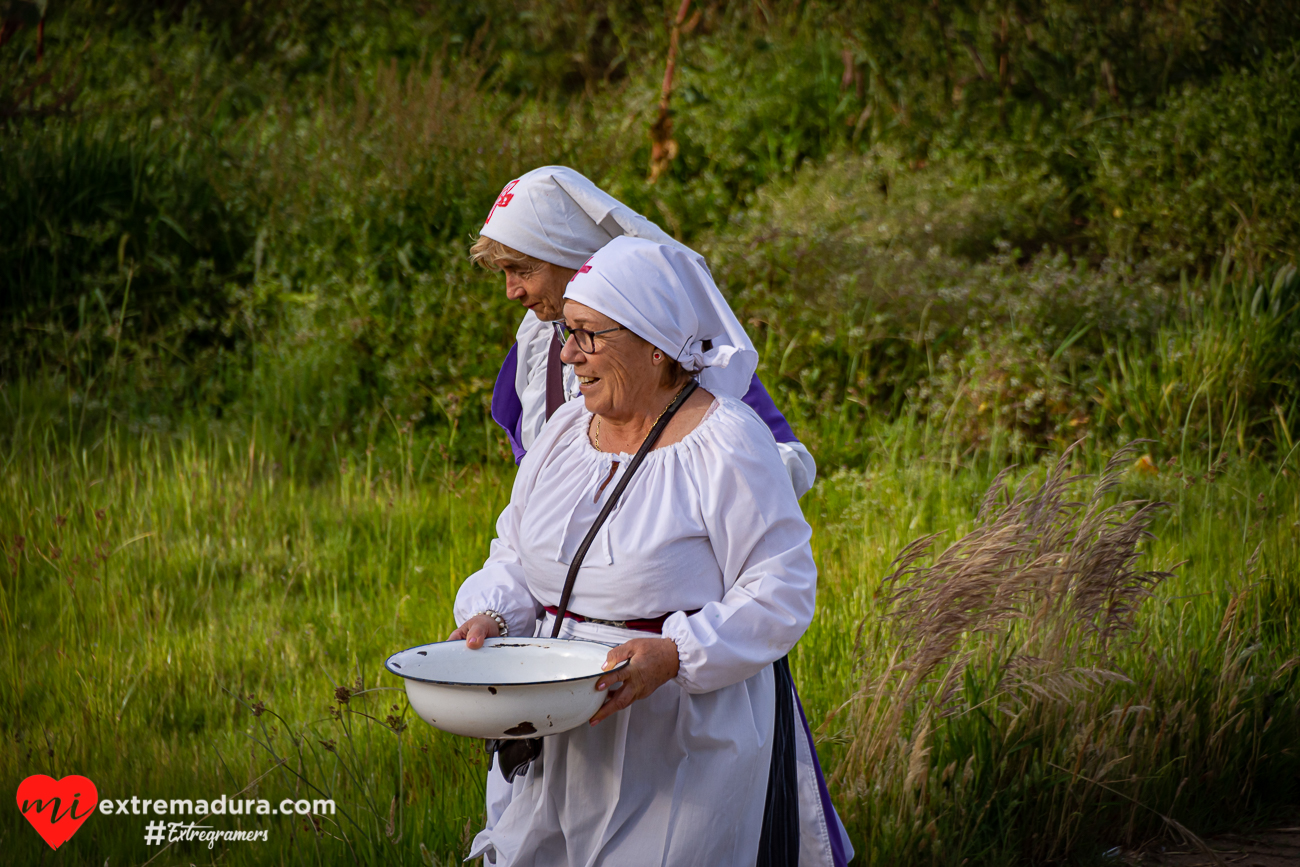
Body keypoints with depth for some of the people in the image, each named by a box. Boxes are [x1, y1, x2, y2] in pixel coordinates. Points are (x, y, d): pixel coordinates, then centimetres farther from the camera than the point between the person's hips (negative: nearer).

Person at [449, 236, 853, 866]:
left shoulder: (728, 445, -13)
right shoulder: (566, 428, 8)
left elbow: (780, 594, -15)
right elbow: (517, 556, 17)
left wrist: (674, 656, -27)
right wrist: (491, 614, -5)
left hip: (694, 738, -6)